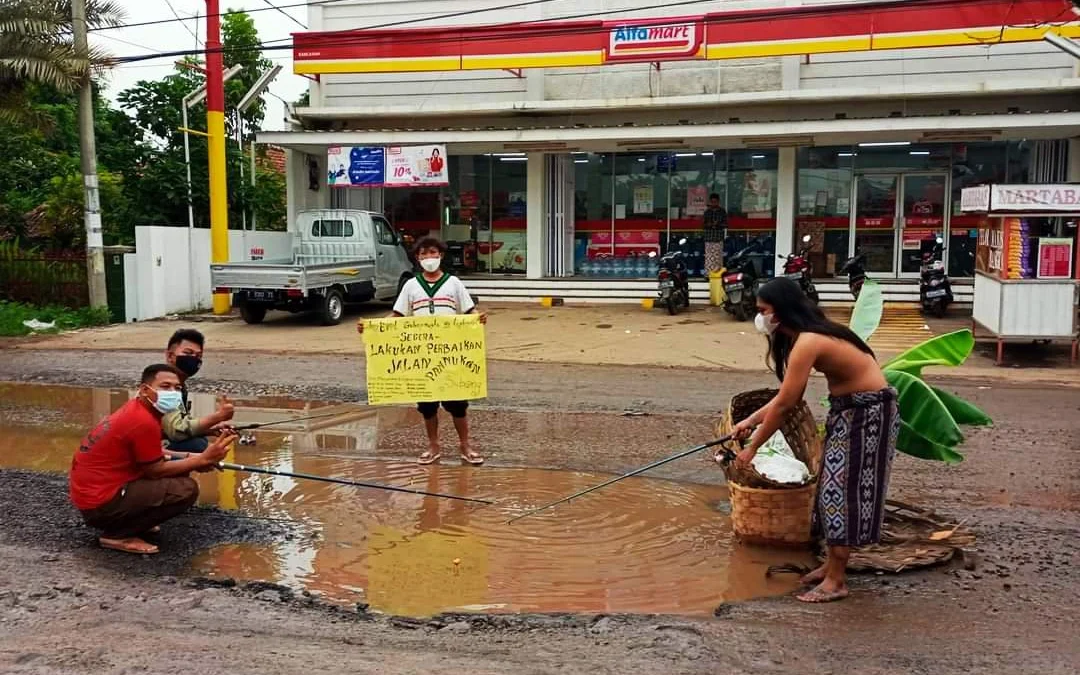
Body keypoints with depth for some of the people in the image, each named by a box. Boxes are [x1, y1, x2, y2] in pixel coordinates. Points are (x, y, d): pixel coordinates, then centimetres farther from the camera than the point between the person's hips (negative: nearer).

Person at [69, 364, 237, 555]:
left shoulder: (135, 409, 7)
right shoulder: (144, 421, -21)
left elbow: (153, 455, 17)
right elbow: (156, 471, -14)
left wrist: (193, 459, 5)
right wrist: (203, 459, -11)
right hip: (99, 504, -10)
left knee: (174, 465, 15)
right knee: (186, 489, -18)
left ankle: (125, 523, 14)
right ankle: (116, 535, -7)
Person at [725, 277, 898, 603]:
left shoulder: (807, 343, -26)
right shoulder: (805, 336, 5)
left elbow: (785, 404, -22)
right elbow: (788, 395, 10)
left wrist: (753, 446, -13)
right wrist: (751, 420, 8)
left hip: (870, 412, -10)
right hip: (848, 409, 10)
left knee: (844, 490, -5)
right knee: (834, 486, 14)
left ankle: (836, 580, 3)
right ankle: (832, 564, 26)